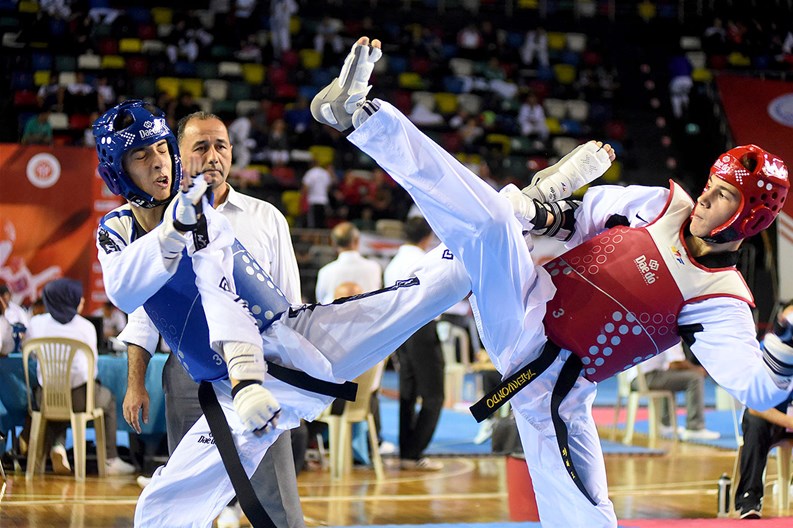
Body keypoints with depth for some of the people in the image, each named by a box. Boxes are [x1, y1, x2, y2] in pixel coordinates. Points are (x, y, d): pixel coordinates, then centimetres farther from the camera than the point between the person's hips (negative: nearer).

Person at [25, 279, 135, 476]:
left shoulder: (36, 323, 1)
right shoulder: (85, 326, -6)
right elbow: (93, 359, 3)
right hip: (80, 397, -2)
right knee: (108, 399, 30)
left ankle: (56, 445, 12)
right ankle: (110, 460, 29)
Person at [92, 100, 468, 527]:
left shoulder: (201, 213, -6)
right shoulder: (115, 231, 3)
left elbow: (223, 295, -23)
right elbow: (124, 294, -21)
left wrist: (245, 375, -40)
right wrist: (176, 223, -37)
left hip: (293, 344, -2)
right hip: (237, 388, 2)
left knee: (422, 288, -15)